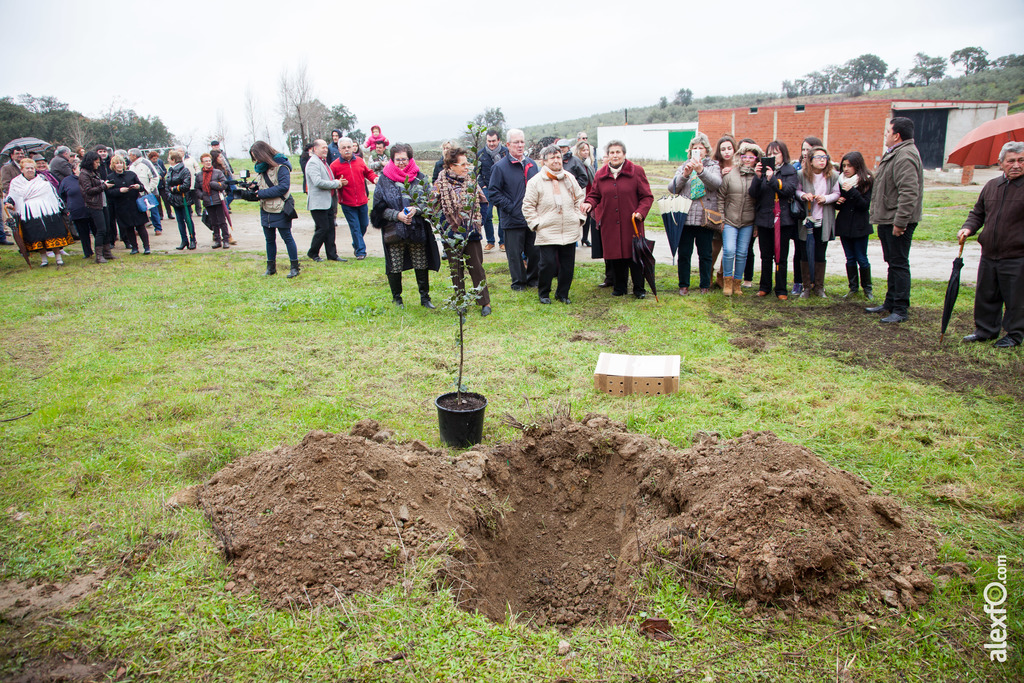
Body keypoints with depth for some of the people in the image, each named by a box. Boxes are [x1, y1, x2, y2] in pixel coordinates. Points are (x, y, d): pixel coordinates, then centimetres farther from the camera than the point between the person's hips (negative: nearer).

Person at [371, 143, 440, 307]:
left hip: (417, 230, 1)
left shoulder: (419, 178, 5)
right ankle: (396, 299, 21)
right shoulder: (385, 179, 0)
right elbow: (379, 207, 0)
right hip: (393, 231, -1)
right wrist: (397, 215, -14)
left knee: (421, 265, 6)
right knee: (395, 267, 3)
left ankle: (425, 297, 22)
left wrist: (415, 209, -15)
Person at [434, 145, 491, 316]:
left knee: (476, 268, 5)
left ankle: (485, 302, 12)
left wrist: (478, 221, 4)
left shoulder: (471, 181, 5)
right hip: (452, 234, -2)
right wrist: (443, 226, -7)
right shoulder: (441, 184, -5)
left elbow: (482, 203, 14)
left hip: (471, 233, 2)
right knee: (456, 270, 7)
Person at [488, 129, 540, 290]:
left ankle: (532, 279, 28)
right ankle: (518, 282, 18)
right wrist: (510, 208, -13)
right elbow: (494, 192, -7)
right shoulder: (500, 166, -5)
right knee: (515, 253, 3)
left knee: (534, 251, 10)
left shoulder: (532, 164, 12)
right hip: (513, 220, -4)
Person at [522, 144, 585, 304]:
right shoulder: (535, 181, -3)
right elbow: (528, 206, -1)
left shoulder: (570, 178, 10)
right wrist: (536, 224, -6)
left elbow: (580, 199, 19)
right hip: (547, 232, -4)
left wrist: (579, 218, 10)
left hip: (570, 231, 4)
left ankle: (562, 294, 23)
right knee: (548, 263, -8)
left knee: (568, 264, 7)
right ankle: (543, 293, 13)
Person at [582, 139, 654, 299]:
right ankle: (619, 287, 21)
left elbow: (647, 196, 2)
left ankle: (639, 289, 12)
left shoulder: (636, 172, 1)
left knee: (634, 256, -1)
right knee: (615, 256, 6)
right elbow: (595, 195, 15)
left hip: (631, 223, -2)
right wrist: (589, 203, -8)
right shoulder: (600, 175, 9)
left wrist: (641, 211, -14)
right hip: (609, 224, 3)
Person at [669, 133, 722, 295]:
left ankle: (705, 285, 15)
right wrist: (684, 175, -16)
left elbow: (716, 183, -12)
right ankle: (684, 285, 15)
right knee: (684, 254, 3)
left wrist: (701, 171, -27)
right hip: (685, 217, 1)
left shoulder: (713, 166, 9)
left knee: (705, 255, 4)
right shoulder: (683, 167, 14)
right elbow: (672, 188, 0)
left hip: (705, 219, -1)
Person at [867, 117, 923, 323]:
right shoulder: (894, 153, 16)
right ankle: (890, 303, 29)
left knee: (899, 264, -6)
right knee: (892, 263, 18)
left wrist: (900, 222, -27)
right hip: (887, 220, 11)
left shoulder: (905, 156, -19)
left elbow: (909, 192, -27)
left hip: (898, 222, -11)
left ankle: (901, 310, -1)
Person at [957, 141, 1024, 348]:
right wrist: (968, 228, 0)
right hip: (989, 255, 5)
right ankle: (985, 330, 28)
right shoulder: (991, 186, 10)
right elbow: (978, 213, 19)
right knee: (985, 297, 14)